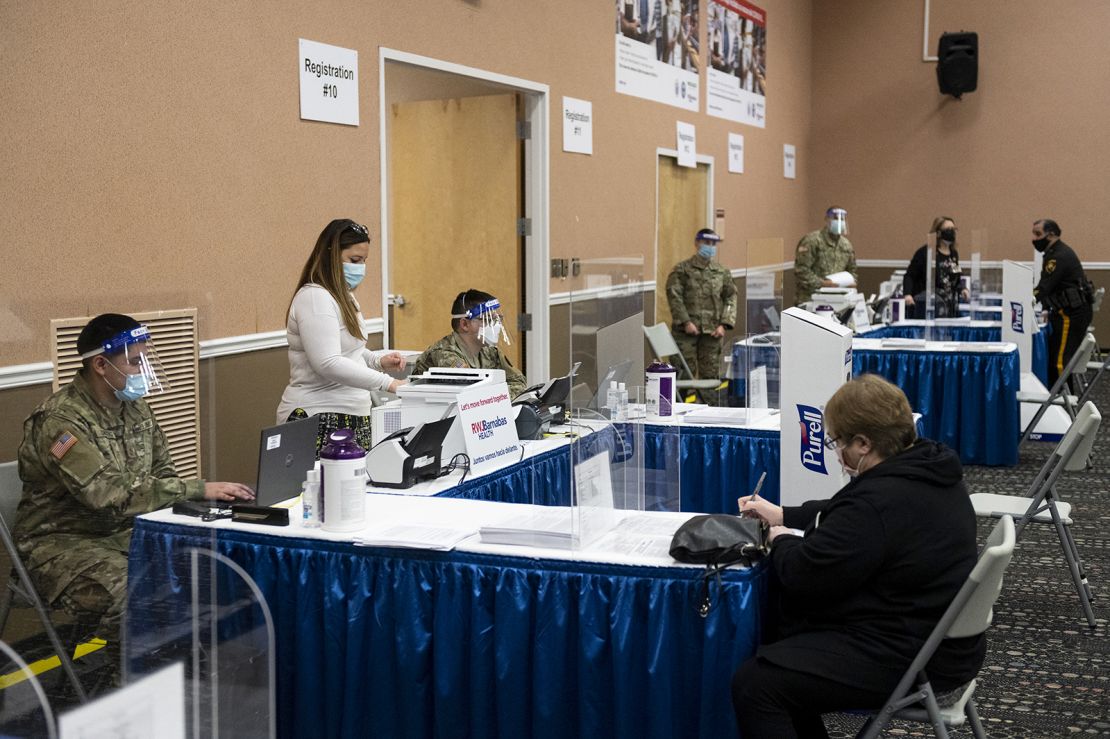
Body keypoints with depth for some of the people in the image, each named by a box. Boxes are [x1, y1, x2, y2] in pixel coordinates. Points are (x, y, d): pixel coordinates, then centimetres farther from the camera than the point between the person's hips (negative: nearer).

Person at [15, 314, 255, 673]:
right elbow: (111, 494, -31)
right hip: (63, 542, -7)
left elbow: (162, 472, 14)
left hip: (127, 531, 8)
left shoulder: (135, 407, 5)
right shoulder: (60, 421, -21)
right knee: (131, 595, -35)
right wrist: (199, 490, -33)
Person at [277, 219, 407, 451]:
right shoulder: (314, 297, -13)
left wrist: (378, 360, 7)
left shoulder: (343, 296, 17)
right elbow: (328, 364, -23)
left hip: (352, 415, 9)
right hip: (321, 421, -9)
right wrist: (387, 383, -25)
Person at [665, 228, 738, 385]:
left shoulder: (722, 272, 13)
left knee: (711, 374, 6)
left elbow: (731, 298, 12)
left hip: (713, 331, 3)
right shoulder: (682, 269, 2)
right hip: (686, 331, -3)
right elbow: (674, 297, -5)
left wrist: (724, 324, -1)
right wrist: (686, 322, -13)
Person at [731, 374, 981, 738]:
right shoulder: (928, 467, 3)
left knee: (753, 684, -13)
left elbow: (802, 575, -20)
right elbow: (846, 513, 21)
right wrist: (783, 515, 18)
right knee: (781, 631, 22)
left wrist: (780, 541, 0)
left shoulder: (879, 503, -29)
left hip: (909, 660, -11)